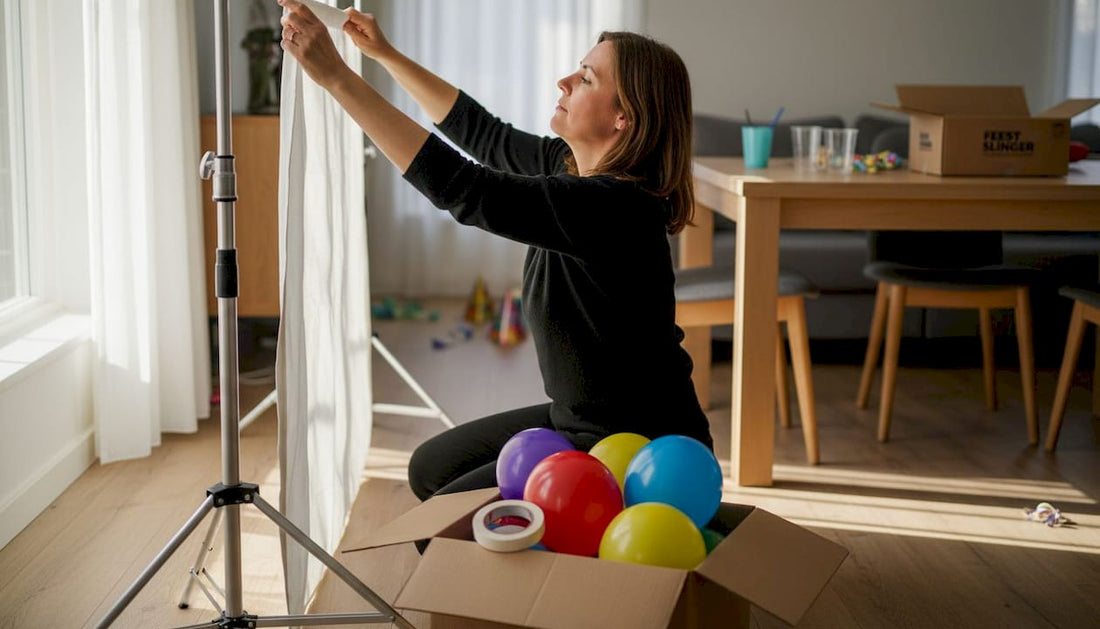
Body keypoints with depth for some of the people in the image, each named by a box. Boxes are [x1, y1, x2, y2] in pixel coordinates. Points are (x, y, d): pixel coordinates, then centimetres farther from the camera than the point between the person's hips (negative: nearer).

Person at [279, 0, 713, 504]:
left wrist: (336, 76, -35)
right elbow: (484, 134, 15)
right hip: (579, 419, 10)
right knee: (431, 469, 19)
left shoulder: (612, 206, -29)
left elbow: (461, 188, -36)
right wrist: (385, 55, 16)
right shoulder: (573, 165, -1)